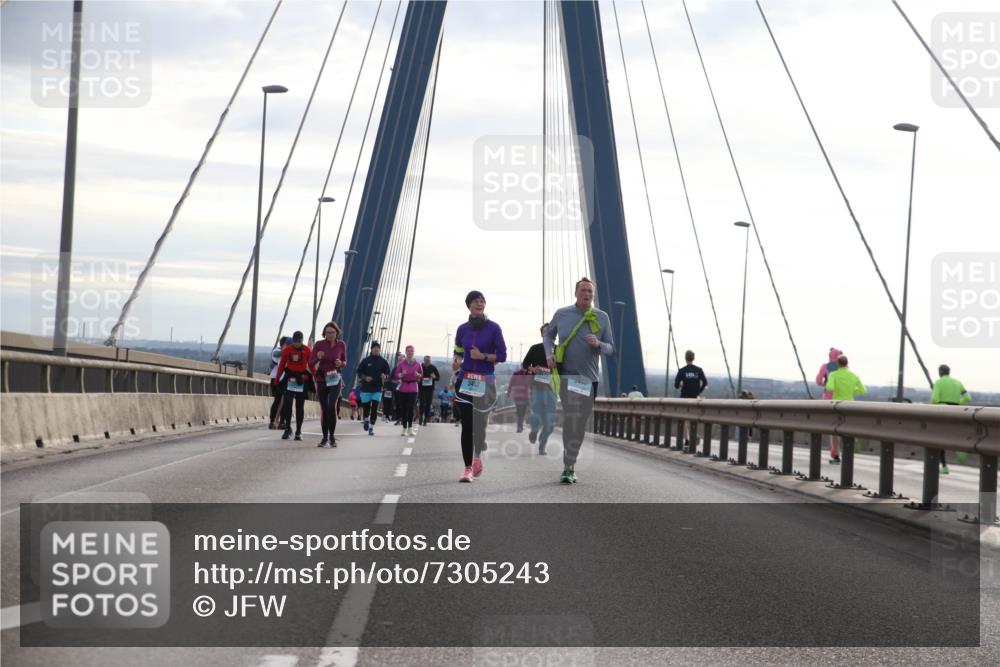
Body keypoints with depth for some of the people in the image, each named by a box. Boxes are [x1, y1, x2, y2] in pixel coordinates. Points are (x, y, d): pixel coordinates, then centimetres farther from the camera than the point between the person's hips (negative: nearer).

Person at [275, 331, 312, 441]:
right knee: (287, 403, -10)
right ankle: (287, 429, 0)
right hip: (289, 379, 0)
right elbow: (281, 365, 5)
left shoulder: (307, 350, -1)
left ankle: (298, 432, 11)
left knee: (300, 406, 5)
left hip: (302, 380, 0)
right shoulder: (287, 350, 1)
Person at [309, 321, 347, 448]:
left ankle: (332, 436, -9)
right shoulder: (319, 345, -5)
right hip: (321, 379, 1)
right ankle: (325, 438, 15)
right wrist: (317, 358, -23)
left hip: (335, 379, -1)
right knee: (324, 408, 4)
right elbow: (311, 363, -3)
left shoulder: (342, 345, -2)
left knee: (332, 406, -18)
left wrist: (341, 363, -12)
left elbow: (345, 362, 12)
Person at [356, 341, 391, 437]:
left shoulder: (383, 362, 3)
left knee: (374, 409, -5)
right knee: (366, 407, 3)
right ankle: (366, 419, 33)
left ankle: (371, 427, 2)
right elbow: (359, 372, 3)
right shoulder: (366, 360, -1)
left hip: (377, 389, 1)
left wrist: (384, 376, -12)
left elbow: (388, 373, 10)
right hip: (366, 388, 0)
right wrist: (365, 377, -15)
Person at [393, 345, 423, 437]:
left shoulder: (417, 364, 5)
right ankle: (404, 429, 4)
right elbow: (396, 375, 3)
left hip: (413, 388, 0)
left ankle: (410, 428, -3)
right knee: (403, 408, -1)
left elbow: (422, 375, 13)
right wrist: (402, 374, -16)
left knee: (411, 408, -6)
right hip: (403, 388, 0)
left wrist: (418, 375, -9)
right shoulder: (401, 363, 2)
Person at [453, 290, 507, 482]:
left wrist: (483, 356, -15)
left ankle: (477, 456, 28)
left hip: (486, 381, -2)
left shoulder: (493, 328, -1)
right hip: (465, 380, 2)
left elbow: (502, 356, -1)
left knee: (480, 422, 1)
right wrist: (456, 361, -3)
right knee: (466, 425, -4)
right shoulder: (463, 329, 8)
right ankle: (468, 468, -3)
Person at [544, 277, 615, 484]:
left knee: (580, 425, 8)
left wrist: (598, 344, -18)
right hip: (567, 374, -3)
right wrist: (549, 353, 1)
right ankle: (569, 467, -19)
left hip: (589, 377, 3)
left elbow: (611, 349, 5)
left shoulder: (602, 318, 3)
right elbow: (548, 334, 19)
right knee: (572, 416, -20)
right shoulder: (562, 314, 2)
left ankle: (569, 467, 20)